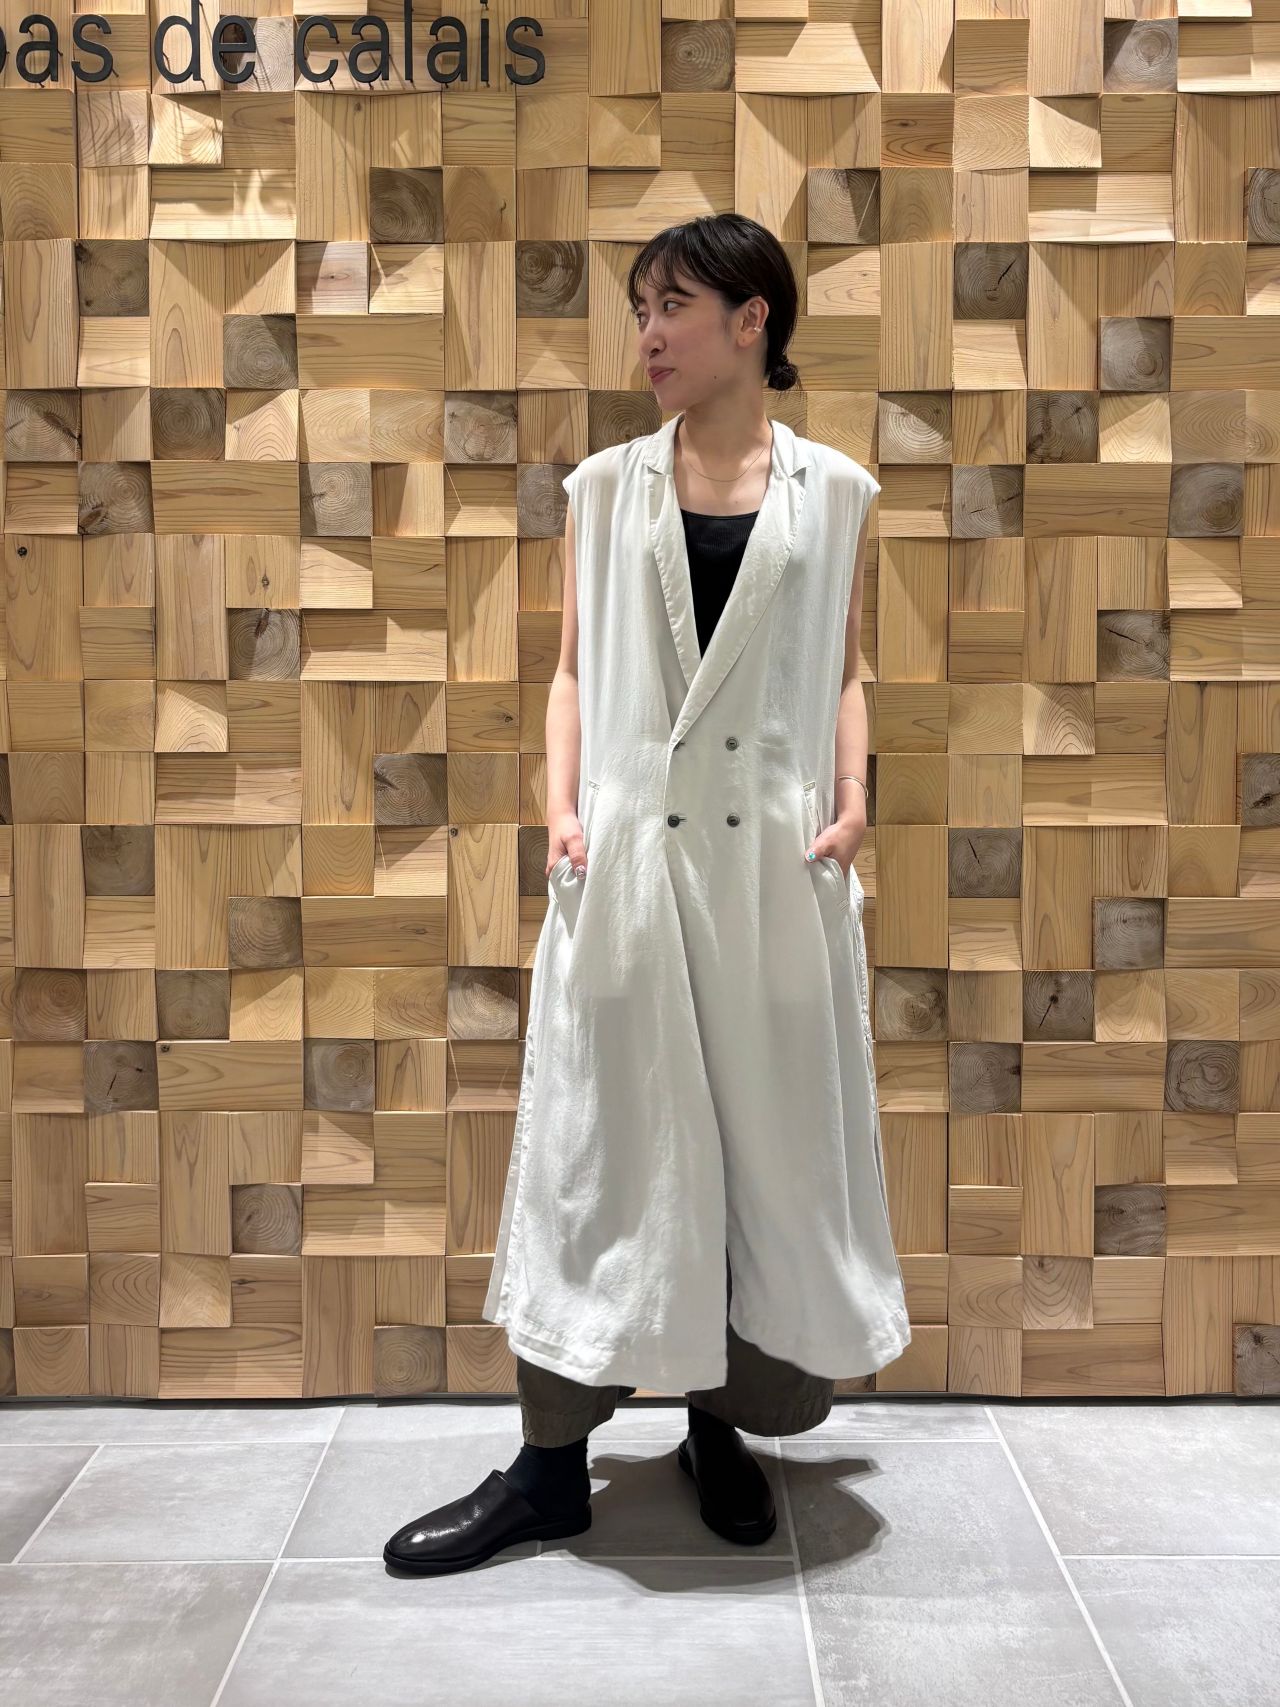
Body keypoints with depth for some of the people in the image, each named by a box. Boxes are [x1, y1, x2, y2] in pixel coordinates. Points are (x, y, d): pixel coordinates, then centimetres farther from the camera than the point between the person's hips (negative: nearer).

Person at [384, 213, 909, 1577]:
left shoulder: (833, 493, 7)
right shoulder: (605, 489, 8)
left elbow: (843, 671, 11)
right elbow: (574, 669, 9)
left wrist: (852, 795, -3)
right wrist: (560, 807, -4)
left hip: (776, 858, 0)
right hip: (627, 853, 0)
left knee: (774, 1142, 7)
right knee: (593, 1141, 3)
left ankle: (726, 1424, 26)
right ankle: (551, 1465, 13)